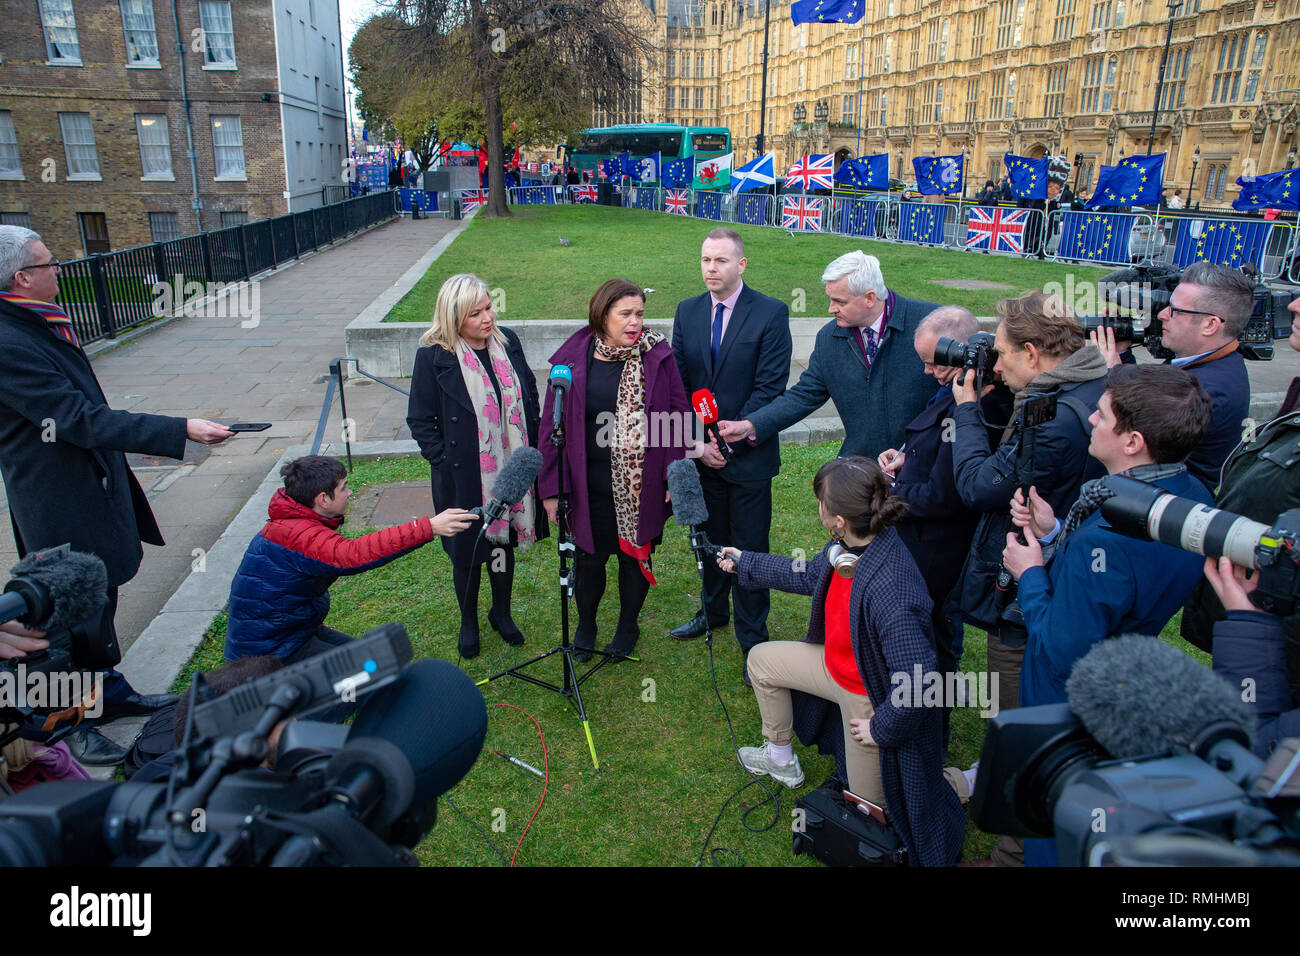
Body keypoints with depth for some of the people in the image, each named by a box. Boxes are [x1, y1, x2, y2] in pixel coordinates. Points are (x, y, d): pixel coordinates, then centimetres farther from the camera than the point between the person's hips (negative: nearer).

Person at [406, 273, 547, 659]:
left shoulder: (507, 341, -2)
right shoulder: (433, 356, -14)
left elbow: (529, 396, 10)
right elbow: (420, 420, -7)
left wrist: (531, 449, 5)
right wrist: (444, 461, -13)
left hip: (511, 469, 4)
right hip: (463, 478, -3)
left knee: (504, 542, 20)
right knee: (467, 552, 13)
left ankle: (501, 612, 42)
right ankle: (468, 621, 38)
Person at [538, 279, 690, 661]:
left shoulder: (657, 354, -6)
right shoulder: (573, 358, -7)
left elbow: (679, 415, -2)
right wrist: (551, 488, -4)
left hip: (644, 484, 0)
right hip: (590, 484, 0)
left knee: (636, 555, 16)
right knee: (588, 558, 14)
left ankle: (628, 626, 42)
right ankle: (585, 625, 42)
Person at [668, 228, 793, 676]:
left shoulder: (771, 313, -9)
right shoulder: (687, 311, 6)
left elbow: (769, 387, -13)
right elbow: (678, 383, 5)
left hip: (748, 455, -4)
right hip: (701, 453, 4)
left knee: (749, 549, 4)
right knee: (710, 538, 19)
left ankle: (752, 638, 19)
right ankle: (713, 610, 40)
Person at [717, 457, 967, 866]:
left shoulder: (888, 591, -43)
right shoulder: (850, 545, -17)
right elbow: (808, 576, 6)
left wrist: (881, 727, -21)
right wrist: (744, 563, 15)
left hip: (874, 697, -7)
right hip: (838, 665, 7)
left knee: (870, 803, 14)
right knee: (762, 659, 15)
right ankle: (781, 759, 37)